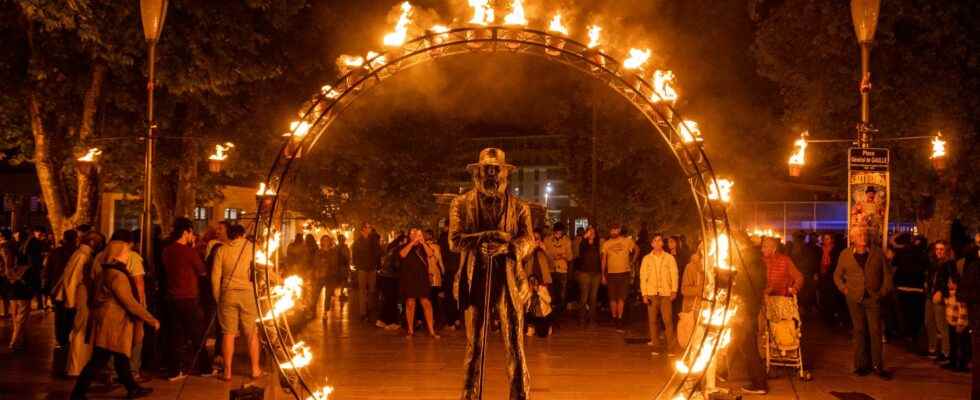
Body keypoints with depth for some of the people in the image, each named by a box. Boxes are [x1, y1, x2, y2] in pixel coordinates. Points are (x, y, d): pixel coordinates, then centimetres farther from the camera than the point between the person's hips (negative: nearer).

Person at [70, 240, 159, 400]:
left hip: (114, 323, 10)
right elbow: (130, 303, -20)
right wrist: (151, 320, -16)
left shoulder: (105, 272, 12)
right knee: (99, 360, -5)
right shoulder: (117, 275, -18)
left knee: (121, 357, 17)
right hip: (112, 324, -10)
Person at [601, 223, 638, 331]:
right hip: (611, 274, 2)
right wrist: (603, 275, 3)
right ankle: (614, 319, 17)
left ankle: (619, 320, -4)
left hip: (624, 273, -1)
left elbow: (637, 250, 16)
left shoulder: (627, 241, 0)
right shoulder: (606, 244, 3)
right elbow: (604, 260, 6)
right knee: (613, 298, 6)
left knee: (621, 298, -7)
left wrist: (632, 262, 8)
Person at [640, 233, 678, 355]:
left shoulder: (669, 258, 6)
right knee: (652, 320, 2)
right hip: (652, 293, 1)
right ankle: (655, 346, 9)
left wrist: (674, 290, -8)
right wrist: (644, 294, -1)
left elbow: (674, 274, 3)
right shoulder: (646, 259, 8)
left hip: (665, 293, -1)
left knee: (668, 320, -8)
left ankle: (671, 347, -4)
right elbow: (643, 277, 7)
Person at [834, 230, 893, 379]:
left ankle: (877, 365, 2)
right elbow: (837, 275, 14)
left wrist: (884, 291, 2)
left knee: (875, 331, -3)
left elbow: (887, 274, 10)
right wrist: (844, 288, 3)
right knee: (859, 331, 4)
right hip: (855, 299, 0)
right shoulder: (845, 255, 5)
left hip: (873, 298, 0)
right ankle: (861, 364, 10)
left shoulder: (877, 253, 5)